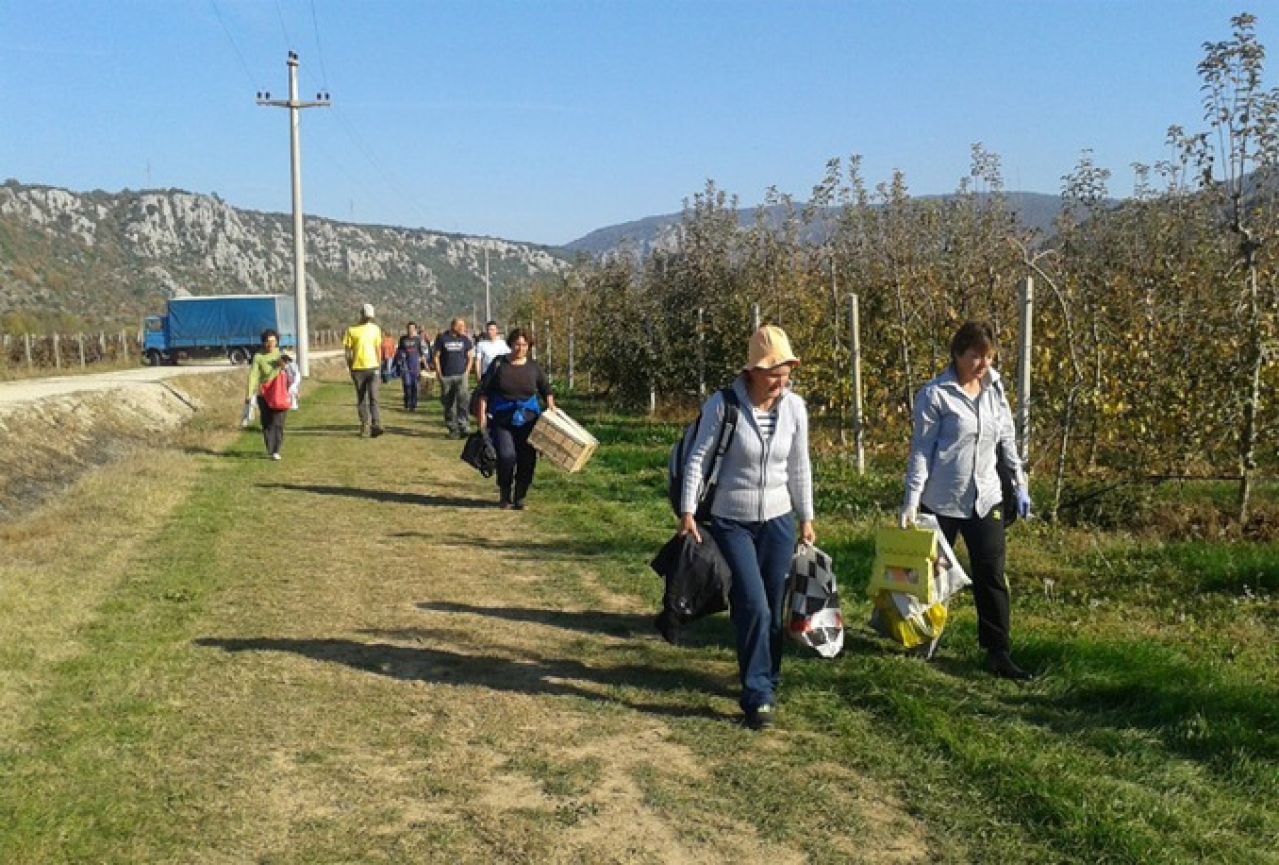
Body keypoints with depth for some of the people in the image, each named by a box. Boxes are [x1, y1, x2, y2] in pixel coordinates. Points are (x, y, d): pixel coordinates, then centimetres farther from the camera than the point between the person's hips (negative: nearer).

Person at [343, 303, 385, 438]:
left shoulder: (375, 329, 8)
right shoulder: (352, 330, 0)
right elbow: (348, 350, 2)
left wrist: (379, 367, 10)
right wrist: (350, 369, 0)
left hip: (373, 367, 0)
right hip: (358, 368, 0)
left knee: (373, 398, -10)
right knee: (361, 400, 7)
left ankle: (376, 425, -19)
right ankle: (365, 426, 14)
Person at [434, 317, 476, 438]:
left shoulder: (465, 339, 6)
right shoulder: (442, 338, 1)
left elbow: (470, 357, 11)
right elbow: (437, 357, 5)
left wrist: (467, 372, 1)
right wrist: (439, 373, -1)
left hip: (462, 375, 0)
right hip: (446, 377, 0)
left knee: (463, 399, -19)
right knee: (449, 404, 7)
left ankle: (464, 426, -18)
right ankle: (453, 428, 17)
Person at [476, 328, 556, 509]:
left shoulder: (534, 368, 5)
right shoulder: (499, 365, -1)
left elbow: (546, 390, 14)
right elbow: (485, 392, 1)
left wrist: (551, 407, -1)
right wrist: (482, 415, -5)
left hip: (527, 420, 3)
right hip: (502, 420, -2)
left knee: (527, 460, -1)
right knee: (506, 455, -18)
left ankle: (519, 498, 17)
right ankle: (504, 495, 6)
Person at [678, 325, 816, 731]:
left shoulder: (795, 407, -3)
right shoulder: (723, 405, -16)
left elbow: (799, 466, 6)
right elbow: (697, 458, -11)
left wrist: (806, 518, 10)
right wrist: (688, 511, -16)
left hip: (778, 521, 4)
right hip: (731, 522, -4)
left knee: (773, 609, 10)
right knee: (753, 605, -12)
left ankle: (768, 682, 29)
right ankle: (758, 695, -1)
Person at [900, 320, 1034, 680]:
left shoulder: (995, 389, 5)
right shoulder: (935, 394, -11)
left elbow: (1007, 440, 13)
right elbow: (921, 449, -10)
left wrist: (1020, 484, 9)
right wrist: (912, 500, -14)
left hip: (985, 499, 4)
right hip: (941, 501, -4)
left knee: (992, 577, 1)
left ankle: (997, 653, 7)